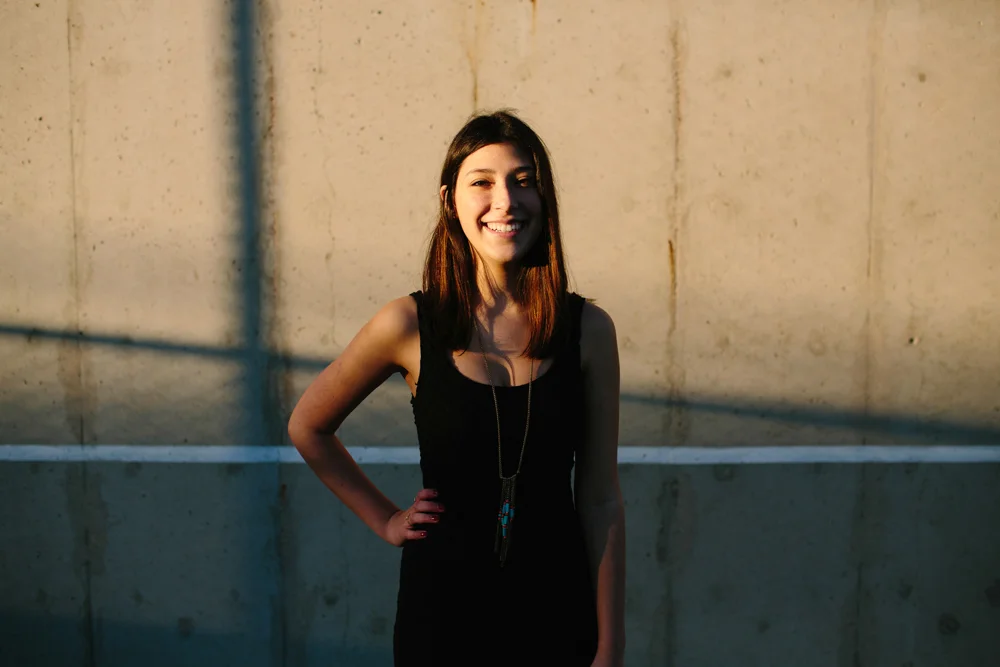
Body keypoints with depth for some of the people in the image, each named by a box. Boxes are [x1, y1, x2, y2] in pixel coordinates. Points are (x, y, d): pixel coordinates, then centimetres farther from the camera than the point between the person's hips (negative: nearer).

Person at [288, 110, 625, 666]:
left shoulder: (588, 330, -5)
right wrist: (385, 520, 5)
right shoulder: (411, 325, -8)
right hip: (442, 607, -1)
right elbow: (308, 428, 8)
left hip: (558, 616, 1)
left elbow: (601, 501, -2)